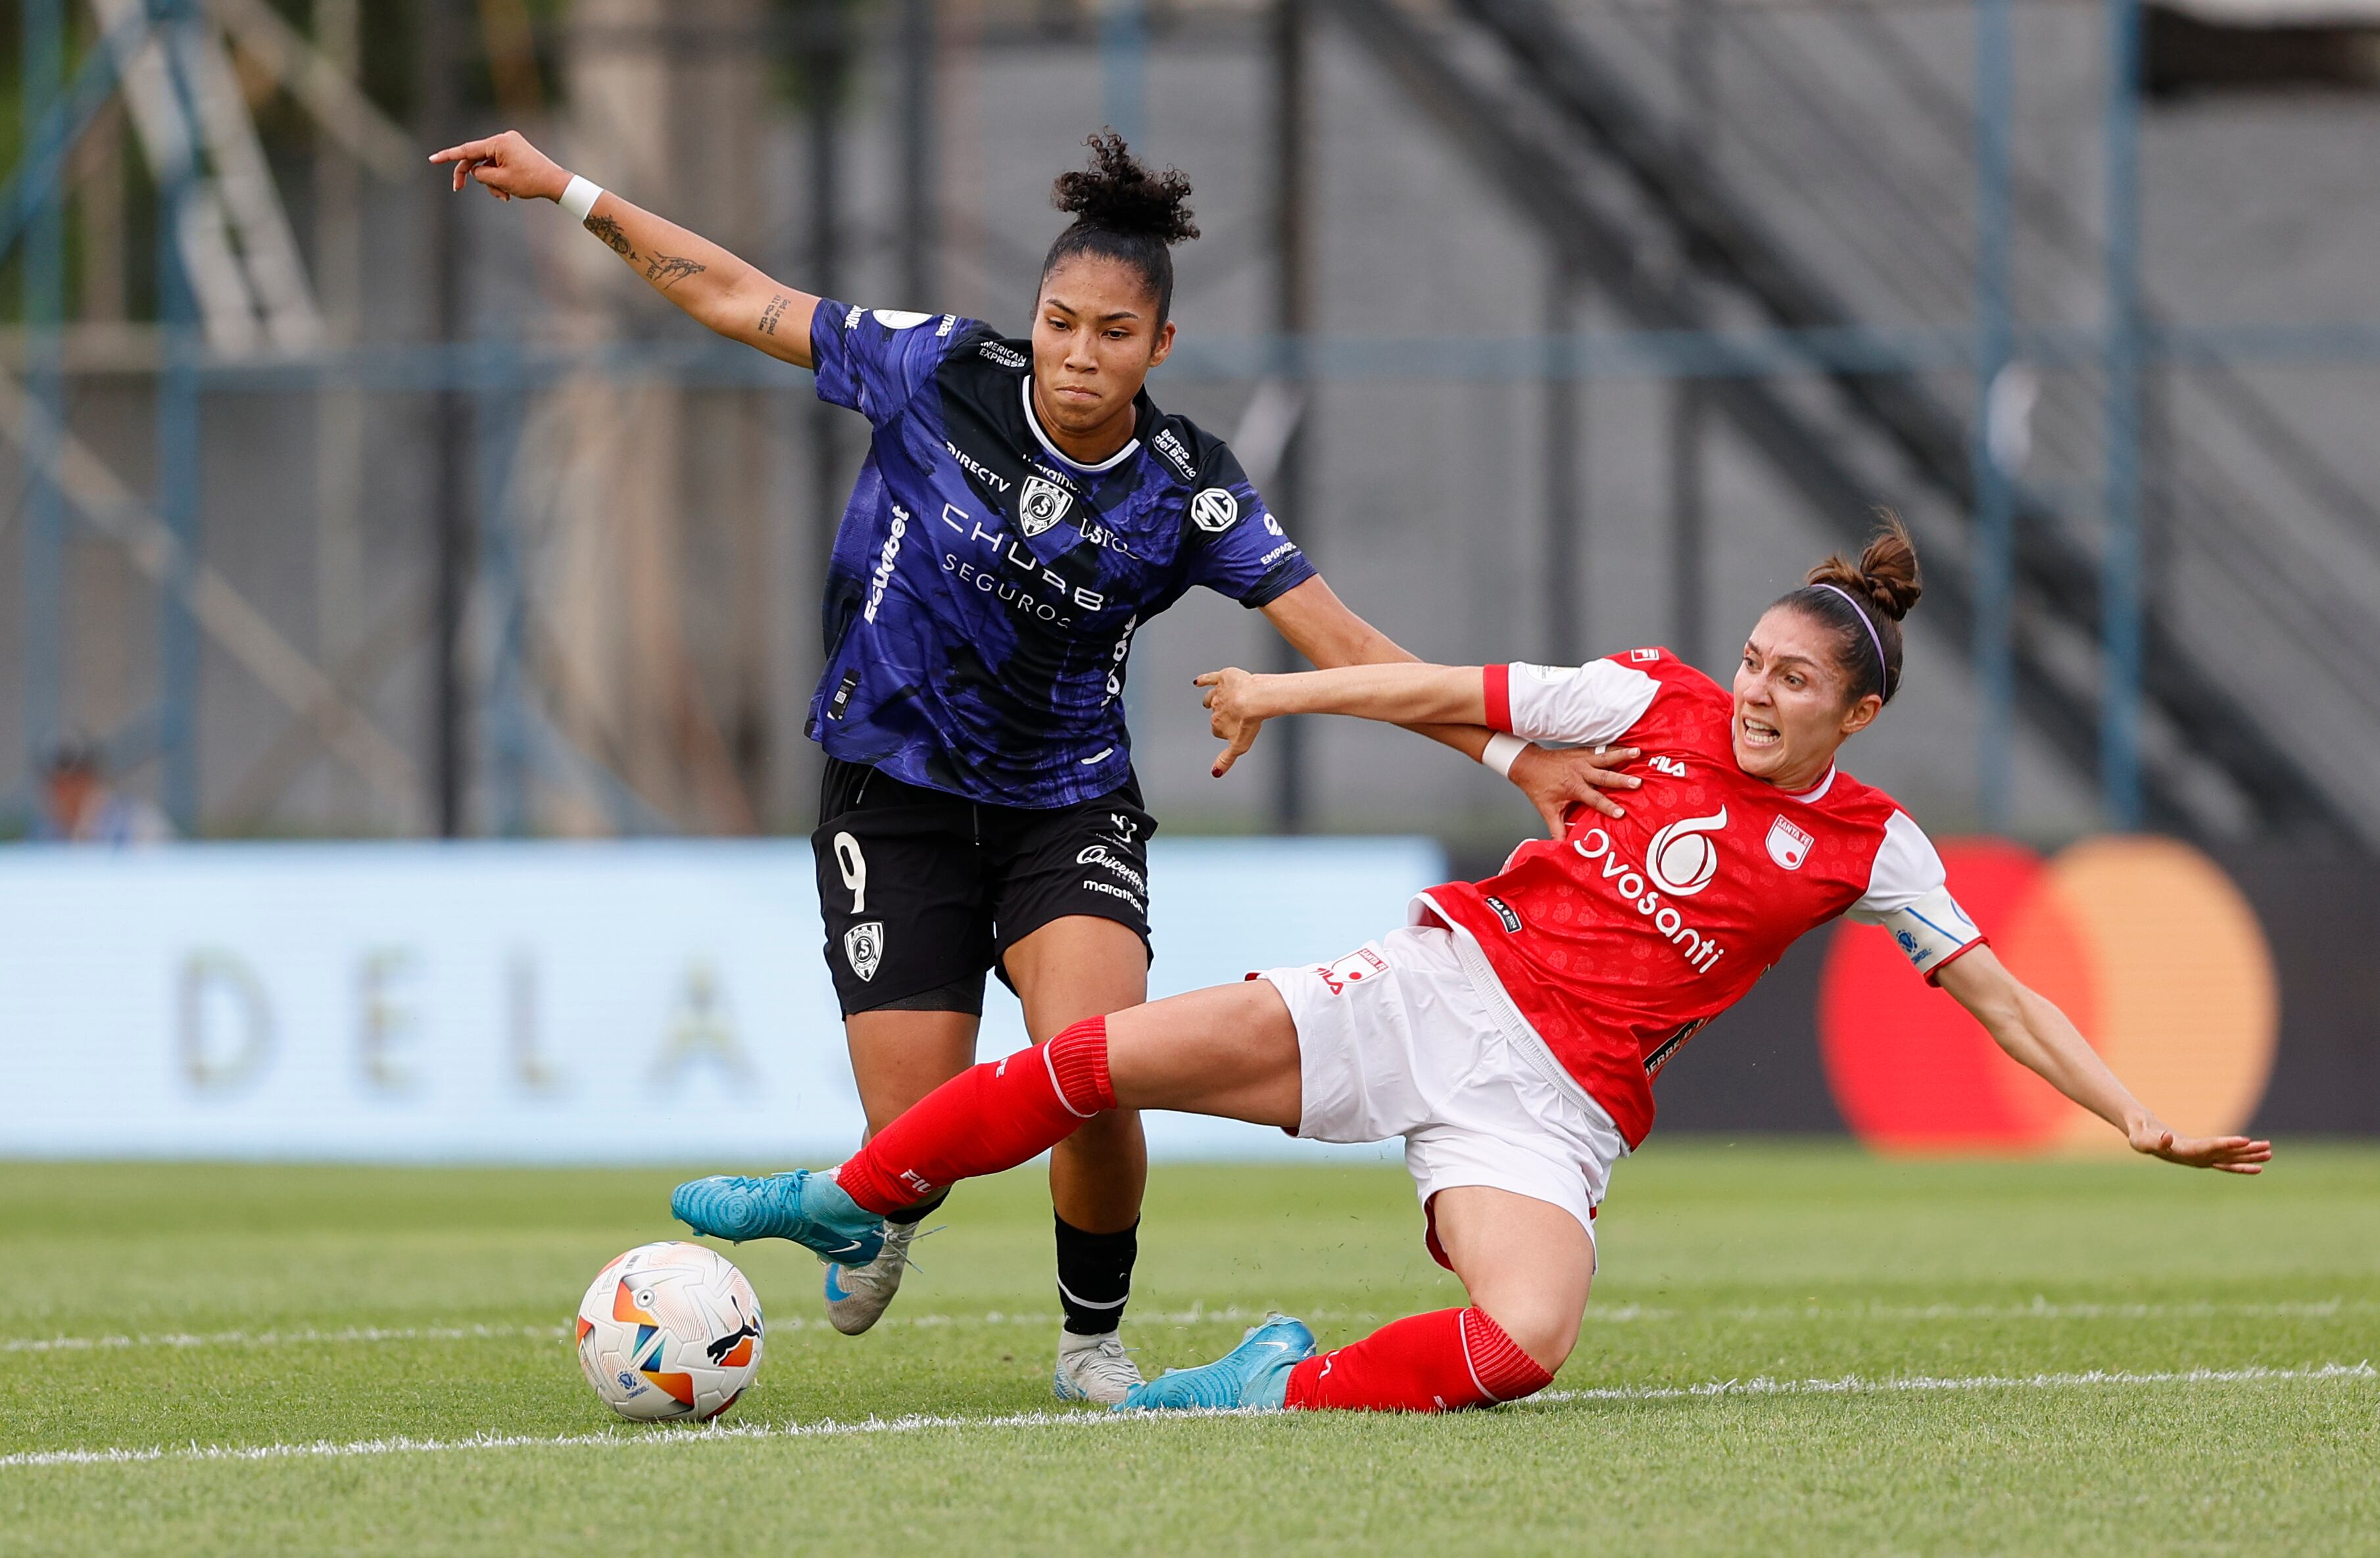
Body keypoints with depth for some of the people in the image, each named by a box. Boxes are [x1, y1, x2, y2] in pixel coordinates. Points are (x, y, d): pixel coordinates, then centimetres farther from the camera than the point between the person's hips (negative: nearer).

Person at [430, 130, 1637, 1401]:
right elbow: (733, 297, -3)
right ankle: (883, 1219, 33)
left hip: (1071, 809, 0)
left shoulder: (1185, 488, -10)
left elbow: (1339, 644, -10)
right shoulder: (942, 373, -11)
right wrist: (565, 190, -3)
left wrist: (1514, 755, -17)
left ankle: (1092, 1337, 4)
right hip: (895, 804, 0)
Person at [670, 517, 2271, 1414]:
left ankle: (1290, 1390, -10)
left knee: (1521, 1348, -32)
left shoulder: (1867, 846, 0)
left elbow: (2001, 994, 2)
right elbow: (1453, 693, 9)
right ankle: (845, 1200, 5)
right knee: (1113, 1054, -12)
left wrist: (2138, 1116, -7)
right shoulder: (1653, 705, 1)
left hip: (1558, 1101, -1)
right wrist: (1280, 693, 9)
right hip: (1445, 979, 1)